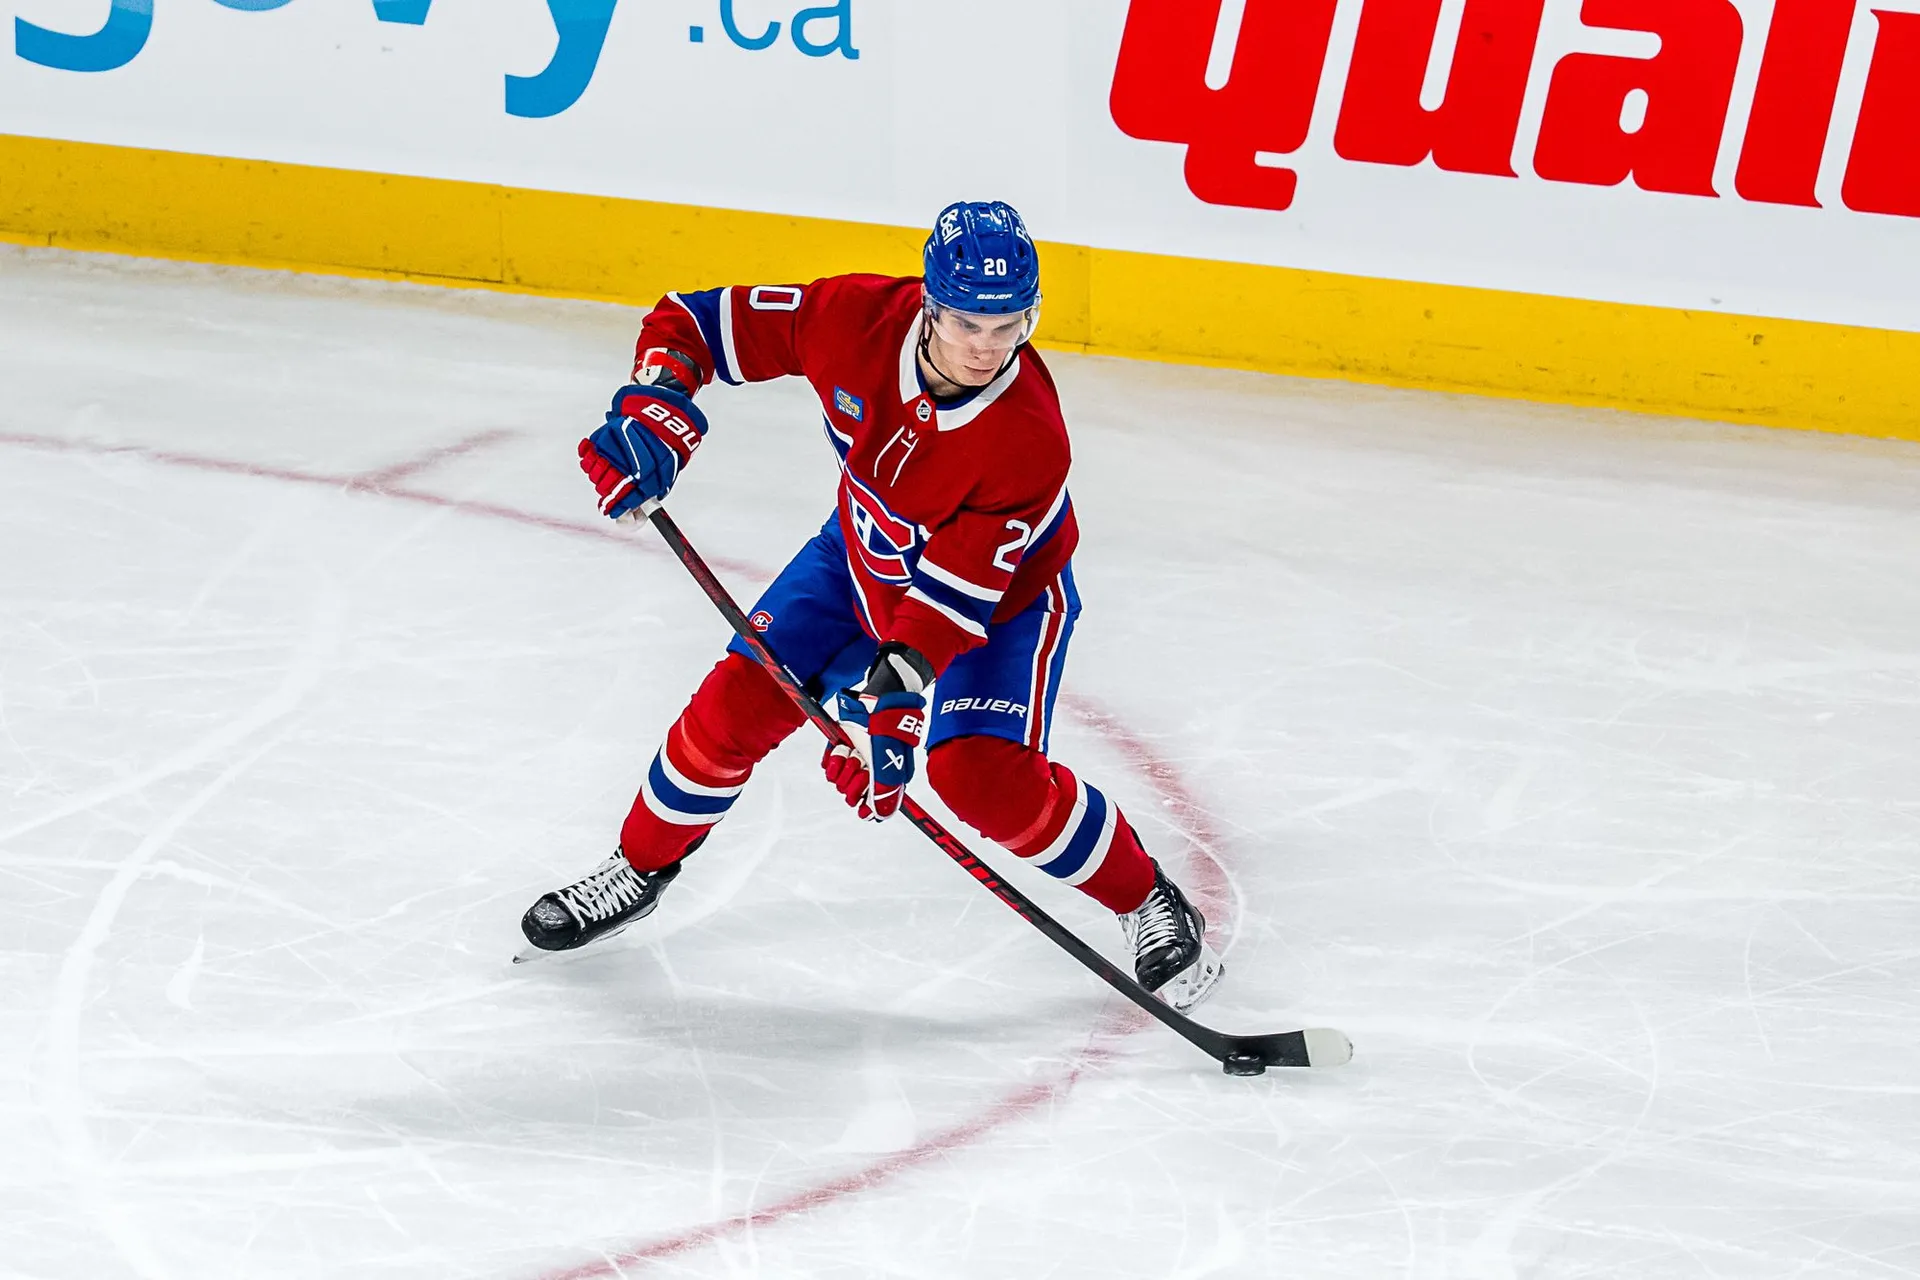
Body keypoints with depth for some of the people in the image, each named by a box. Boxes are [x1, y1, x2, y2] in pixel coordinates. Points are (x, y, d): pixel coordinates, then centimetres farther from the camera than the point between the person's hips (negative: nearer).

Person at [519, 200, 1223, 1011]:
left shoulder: (1028, 439, -37)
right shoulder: (858, 319, -29)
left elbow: (957, 589, -36)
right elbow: (699, 321, -18)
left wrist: (892, 697, -44)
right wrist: (653, 410, -34)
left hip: (1003, 588, -4)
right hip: (865, 556, 4)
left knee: (981, 773, -22)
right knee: (737, 702, -2)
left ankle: (1150, 905, -2)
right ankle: (640, 868, 24)